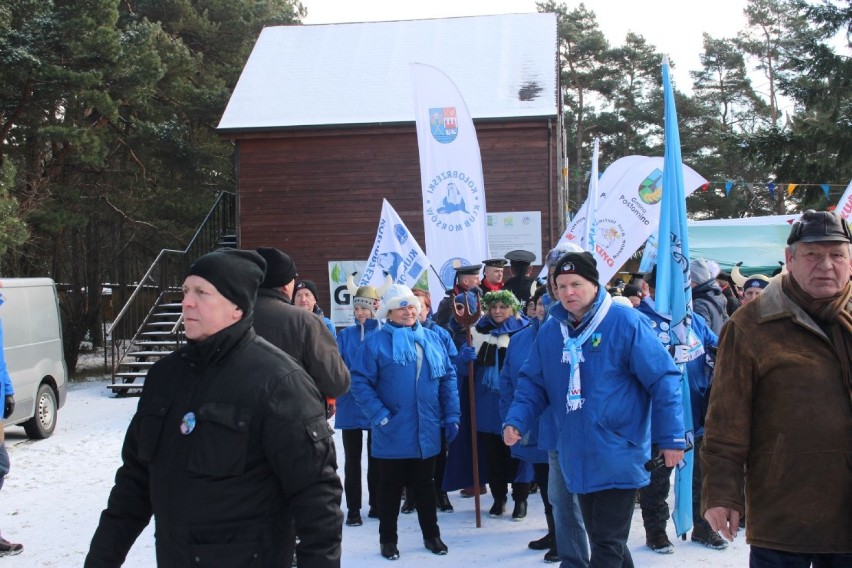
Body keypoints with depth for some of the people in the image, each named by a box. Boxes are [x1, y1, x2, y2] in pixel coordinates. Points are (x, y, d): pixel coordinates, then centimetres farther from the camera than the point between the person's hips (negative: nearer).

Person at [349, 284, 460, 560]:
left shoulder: (432, 339, 7)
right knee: (391, 488, 10)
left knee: (425, 485, 17)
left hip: (427, 432, 4)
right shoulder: (376, 341, -7)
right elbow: (359, 382, -12)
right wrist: (380, 415, -18)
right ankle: (388, 539, 23)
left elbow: (447, 379, 9)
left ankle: (431, 535, 30)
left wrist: (451, 416, 3)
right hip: (393, 433, -3)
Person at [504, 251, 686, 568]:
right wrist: (517, 420, -5)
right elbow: (533, 383, 12)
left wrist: (671, 437, -12)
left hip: (618, 455, -6)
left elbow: (662, 379, -11)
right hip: (578, 458, 6)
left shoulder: (624, 322, -12)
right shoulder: (550, 331, 5)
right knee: (600, 537, 18)